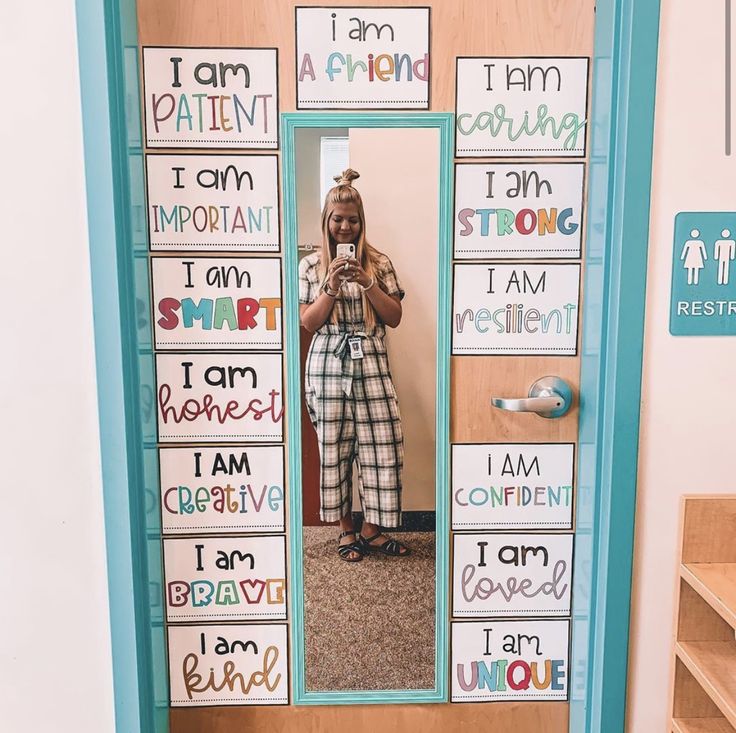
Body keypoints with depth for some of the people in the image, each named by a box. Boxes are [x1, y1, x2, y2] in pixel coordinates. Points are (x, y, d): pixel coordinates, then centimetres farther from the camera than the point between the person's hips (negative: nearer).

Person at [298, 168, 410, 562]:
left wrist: (367, 282, -11)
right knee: (334, 448, 4)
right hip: (328, 366, 0)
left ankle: (371, 529, 16)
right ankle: (346, 528, 21)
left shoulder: (379, 262, 7)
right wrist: (331, 287, -12)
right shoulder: (311, 265, 6)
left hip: (370, 364, 1)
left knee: (380, 445, -1)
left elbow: (394, 317, 2)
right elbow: (308, 323, 2)